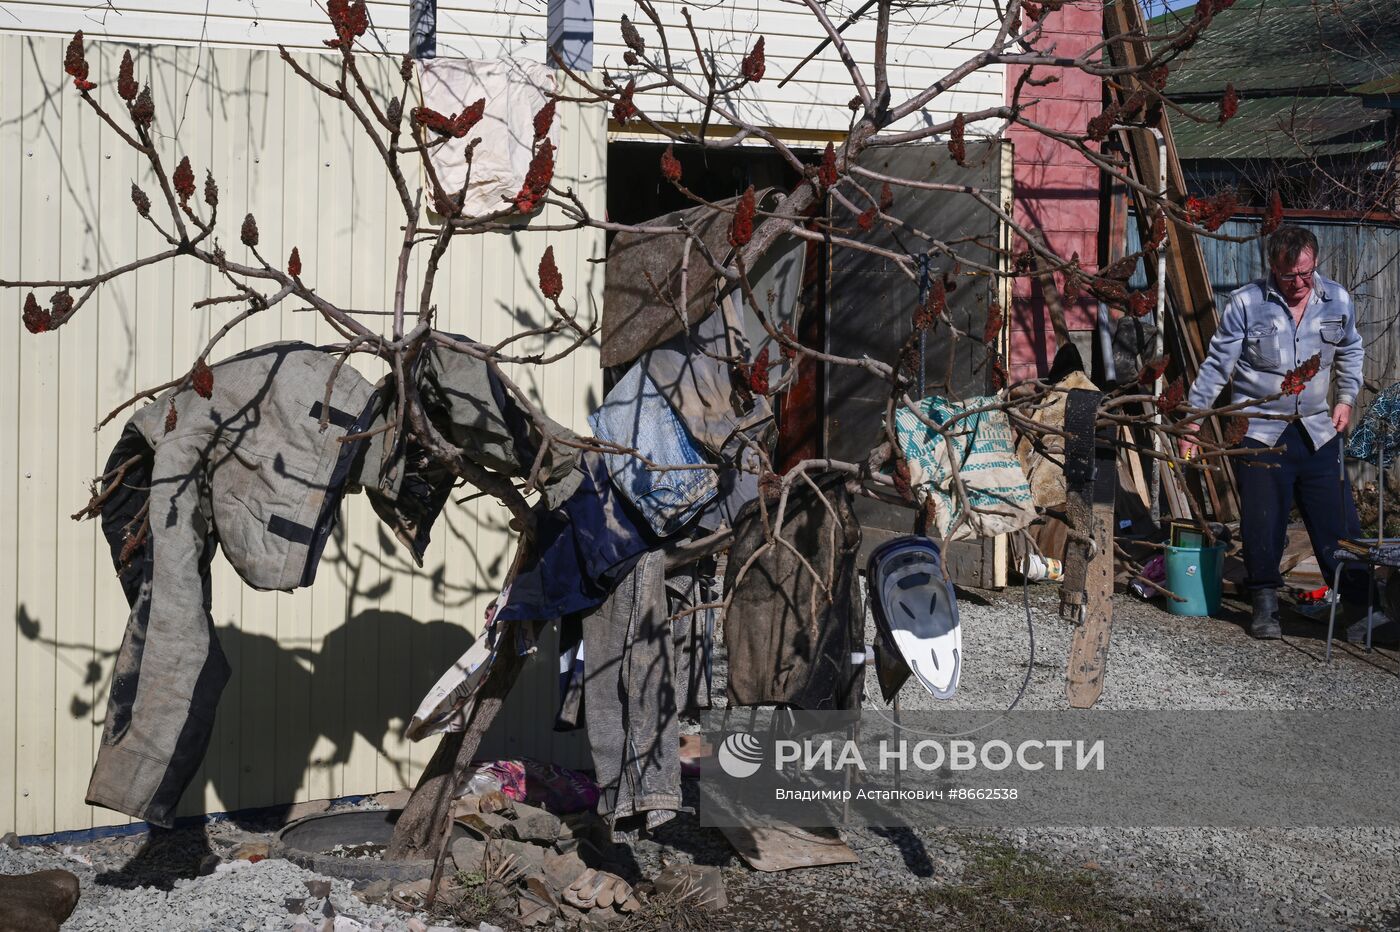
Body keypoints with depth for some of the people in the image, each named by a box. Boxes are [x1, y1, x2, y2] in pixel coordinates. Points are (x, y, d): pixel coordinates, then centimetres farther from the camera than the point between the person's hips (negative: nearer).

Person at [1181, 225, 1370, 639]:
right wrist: (1193, 420, -2)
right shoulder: (1246, 303, -6)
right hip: (1260, 431, -2)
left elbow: (1351, 352, 23)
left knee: (1338, 521, 1)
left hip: (1317, 431, 2)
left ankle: (1359, 605, 12)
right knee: (1263, 523, 0)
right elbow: (1217, 365, -1)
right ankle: (1265, 605, 16)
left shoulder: (1337, 300, 3)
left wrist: (1346, 398, 13)